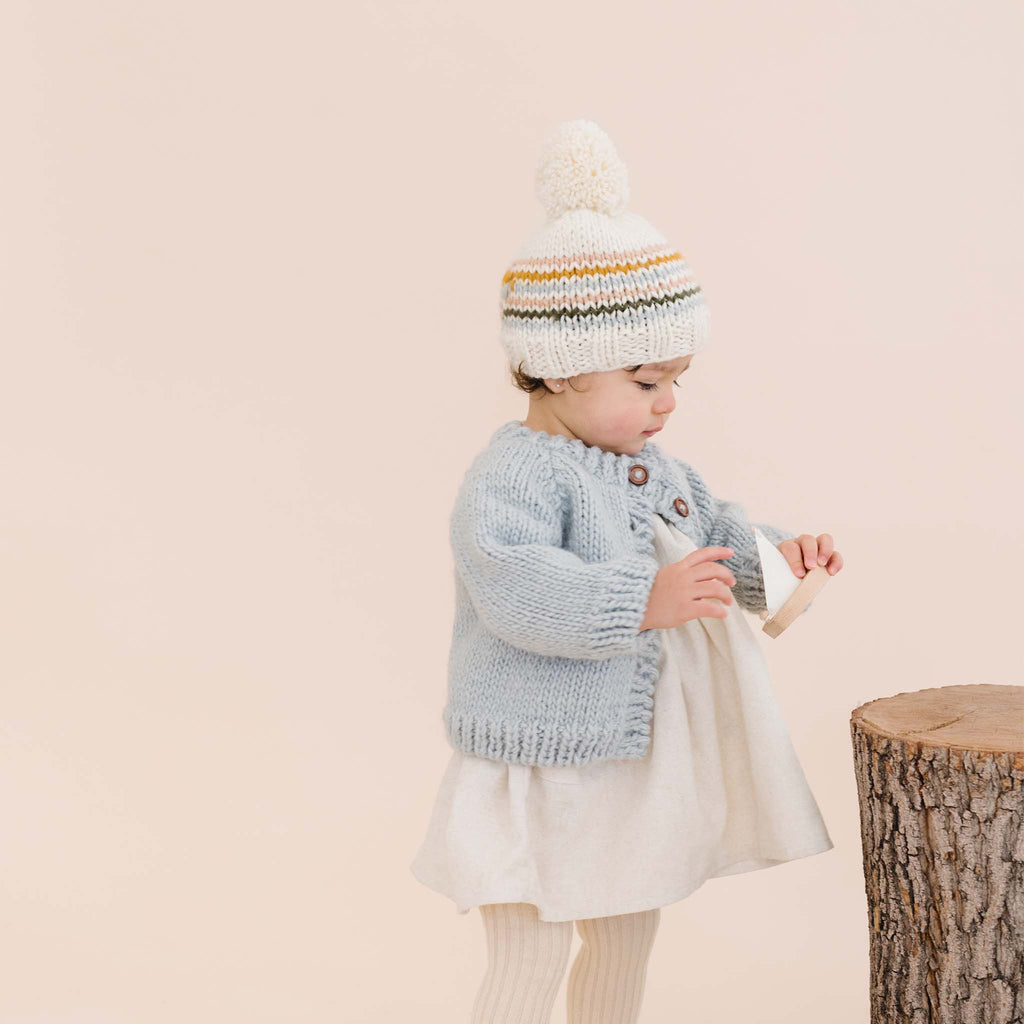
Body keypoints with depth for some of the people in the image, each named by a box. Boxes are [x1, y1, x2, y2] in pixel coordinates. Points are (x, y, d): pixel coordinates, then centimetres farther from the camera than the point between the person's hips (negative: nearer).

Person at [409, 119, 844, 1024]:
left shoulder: (653, 468, 9)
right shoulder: (514, 473, -21)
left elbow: (713, 531, 21)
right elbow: (514, 588, -33)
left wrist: (774, 557, 1)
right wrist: (643, 603, -40)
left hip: (636, 769, 9)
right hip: (543, 771, -9)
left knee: (625, 951, 23)